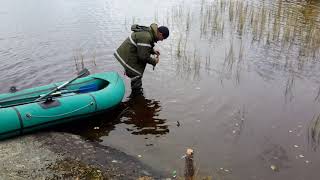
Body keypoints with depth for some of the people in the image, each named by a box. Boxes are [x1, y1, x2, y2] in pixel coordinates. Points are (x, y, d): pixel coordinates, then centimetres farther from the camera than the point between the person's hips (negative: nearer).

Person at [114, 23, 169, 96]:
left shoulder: (148, 31, 4)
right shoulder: (146, 37, -28)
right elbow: (143, 56, -24)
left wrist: (153, 51, 8)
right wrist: (154, 61, -10)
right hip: (127, 57, -11)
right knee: (137, 75, -3)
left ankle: (136, 91, 33)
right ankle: (137, 93, 11)